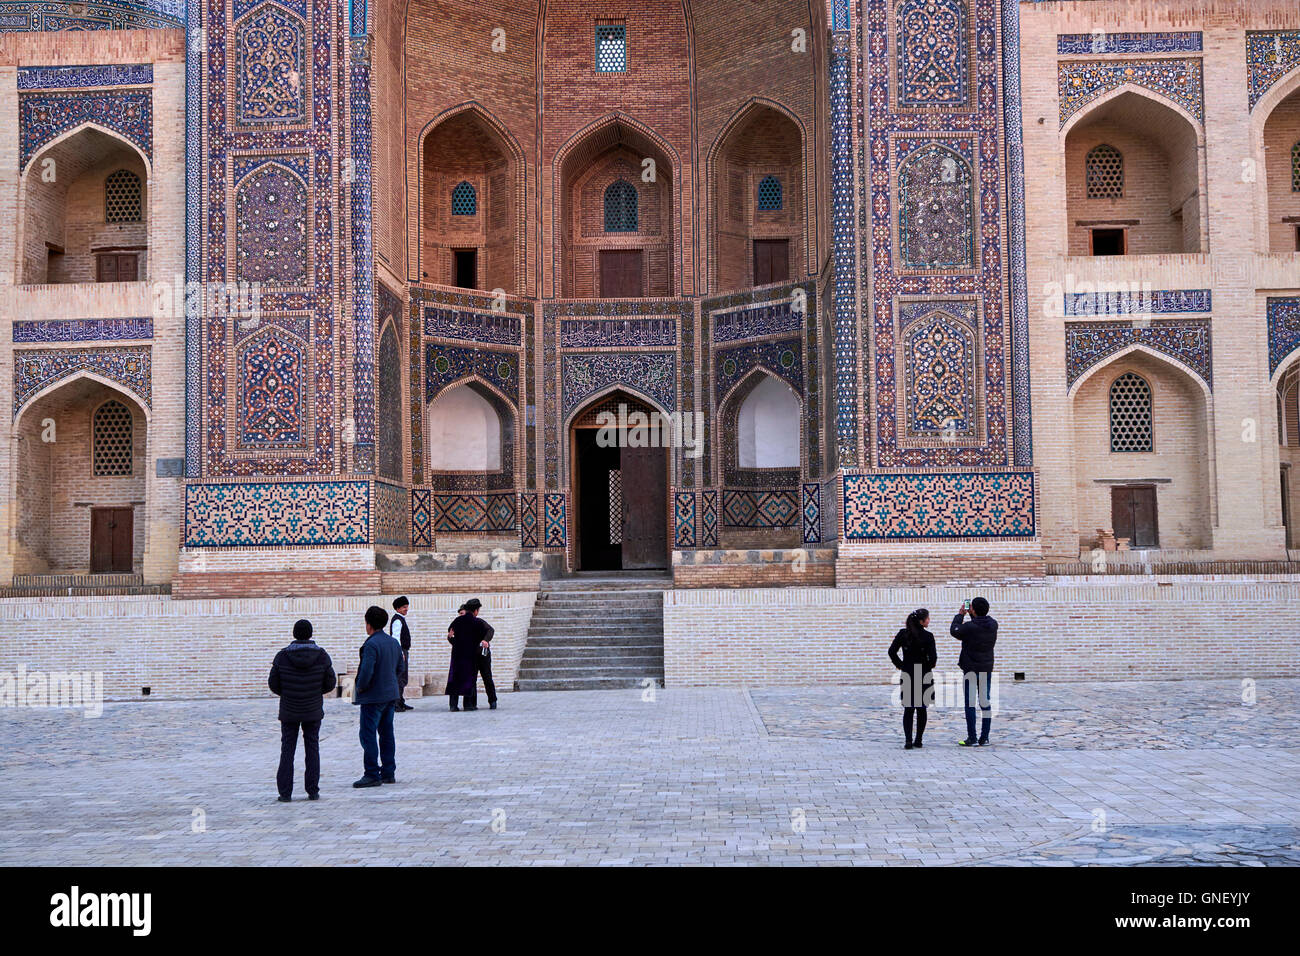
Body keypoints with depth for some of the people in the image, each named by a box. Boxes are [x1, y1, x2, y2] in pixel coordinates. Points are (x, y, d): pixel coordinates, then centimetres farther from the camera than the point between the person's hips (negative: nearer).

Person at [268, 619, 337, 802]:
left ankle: (285, 792, 4)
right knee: (312, 748, 10)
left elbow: (273, 684, -3)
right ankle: (313, 791, 9)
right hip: (313, 711, 0)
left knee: (287, 749, 7)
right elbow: (330, 683, -3)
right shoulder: (321, 656, -8)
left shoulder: (282, 656, -9)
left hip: (289, 711, 0)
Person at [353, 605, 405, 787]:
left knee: (368, 735, -3)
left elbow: (366, 671, -23)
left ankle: (372, 775, -4)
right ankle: (388, 773, 17)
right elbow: (401, 668, 16)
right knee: (387, 734, 14)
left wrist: (360, 688, -8)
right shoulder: (394, 642, 9)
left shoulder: (371, 644, -18)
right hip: (391, 694, 8)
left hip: (373, 697, -8)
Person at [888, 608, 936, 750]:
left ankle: (908, 740, -7)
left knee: (908, 709, 6)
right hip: (924, 676, -2)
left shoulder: (903, 634, -2)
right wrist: (928, 668, 6)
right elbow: (933, 657, -13)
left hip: (907, 675, 2)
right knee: (921, 709, 11)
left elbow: (892, 651, -5)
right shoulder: (928, 636, -10)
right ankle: (918, 741, 12)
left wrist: (900, 665, 6)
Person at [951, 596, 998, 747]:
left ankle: (972, 738, -2)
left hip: (971, 669, -5)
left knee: (970, 703, -1)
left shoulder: (969, 627, -17)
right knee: (985, 702, 8)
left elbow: (954, 631, 1)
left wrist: (960, 615, 11)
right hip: (987, 669, 5)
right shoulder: (993, 625, 0)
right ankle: (984, 738, 9)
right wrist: (972, 615, 21)